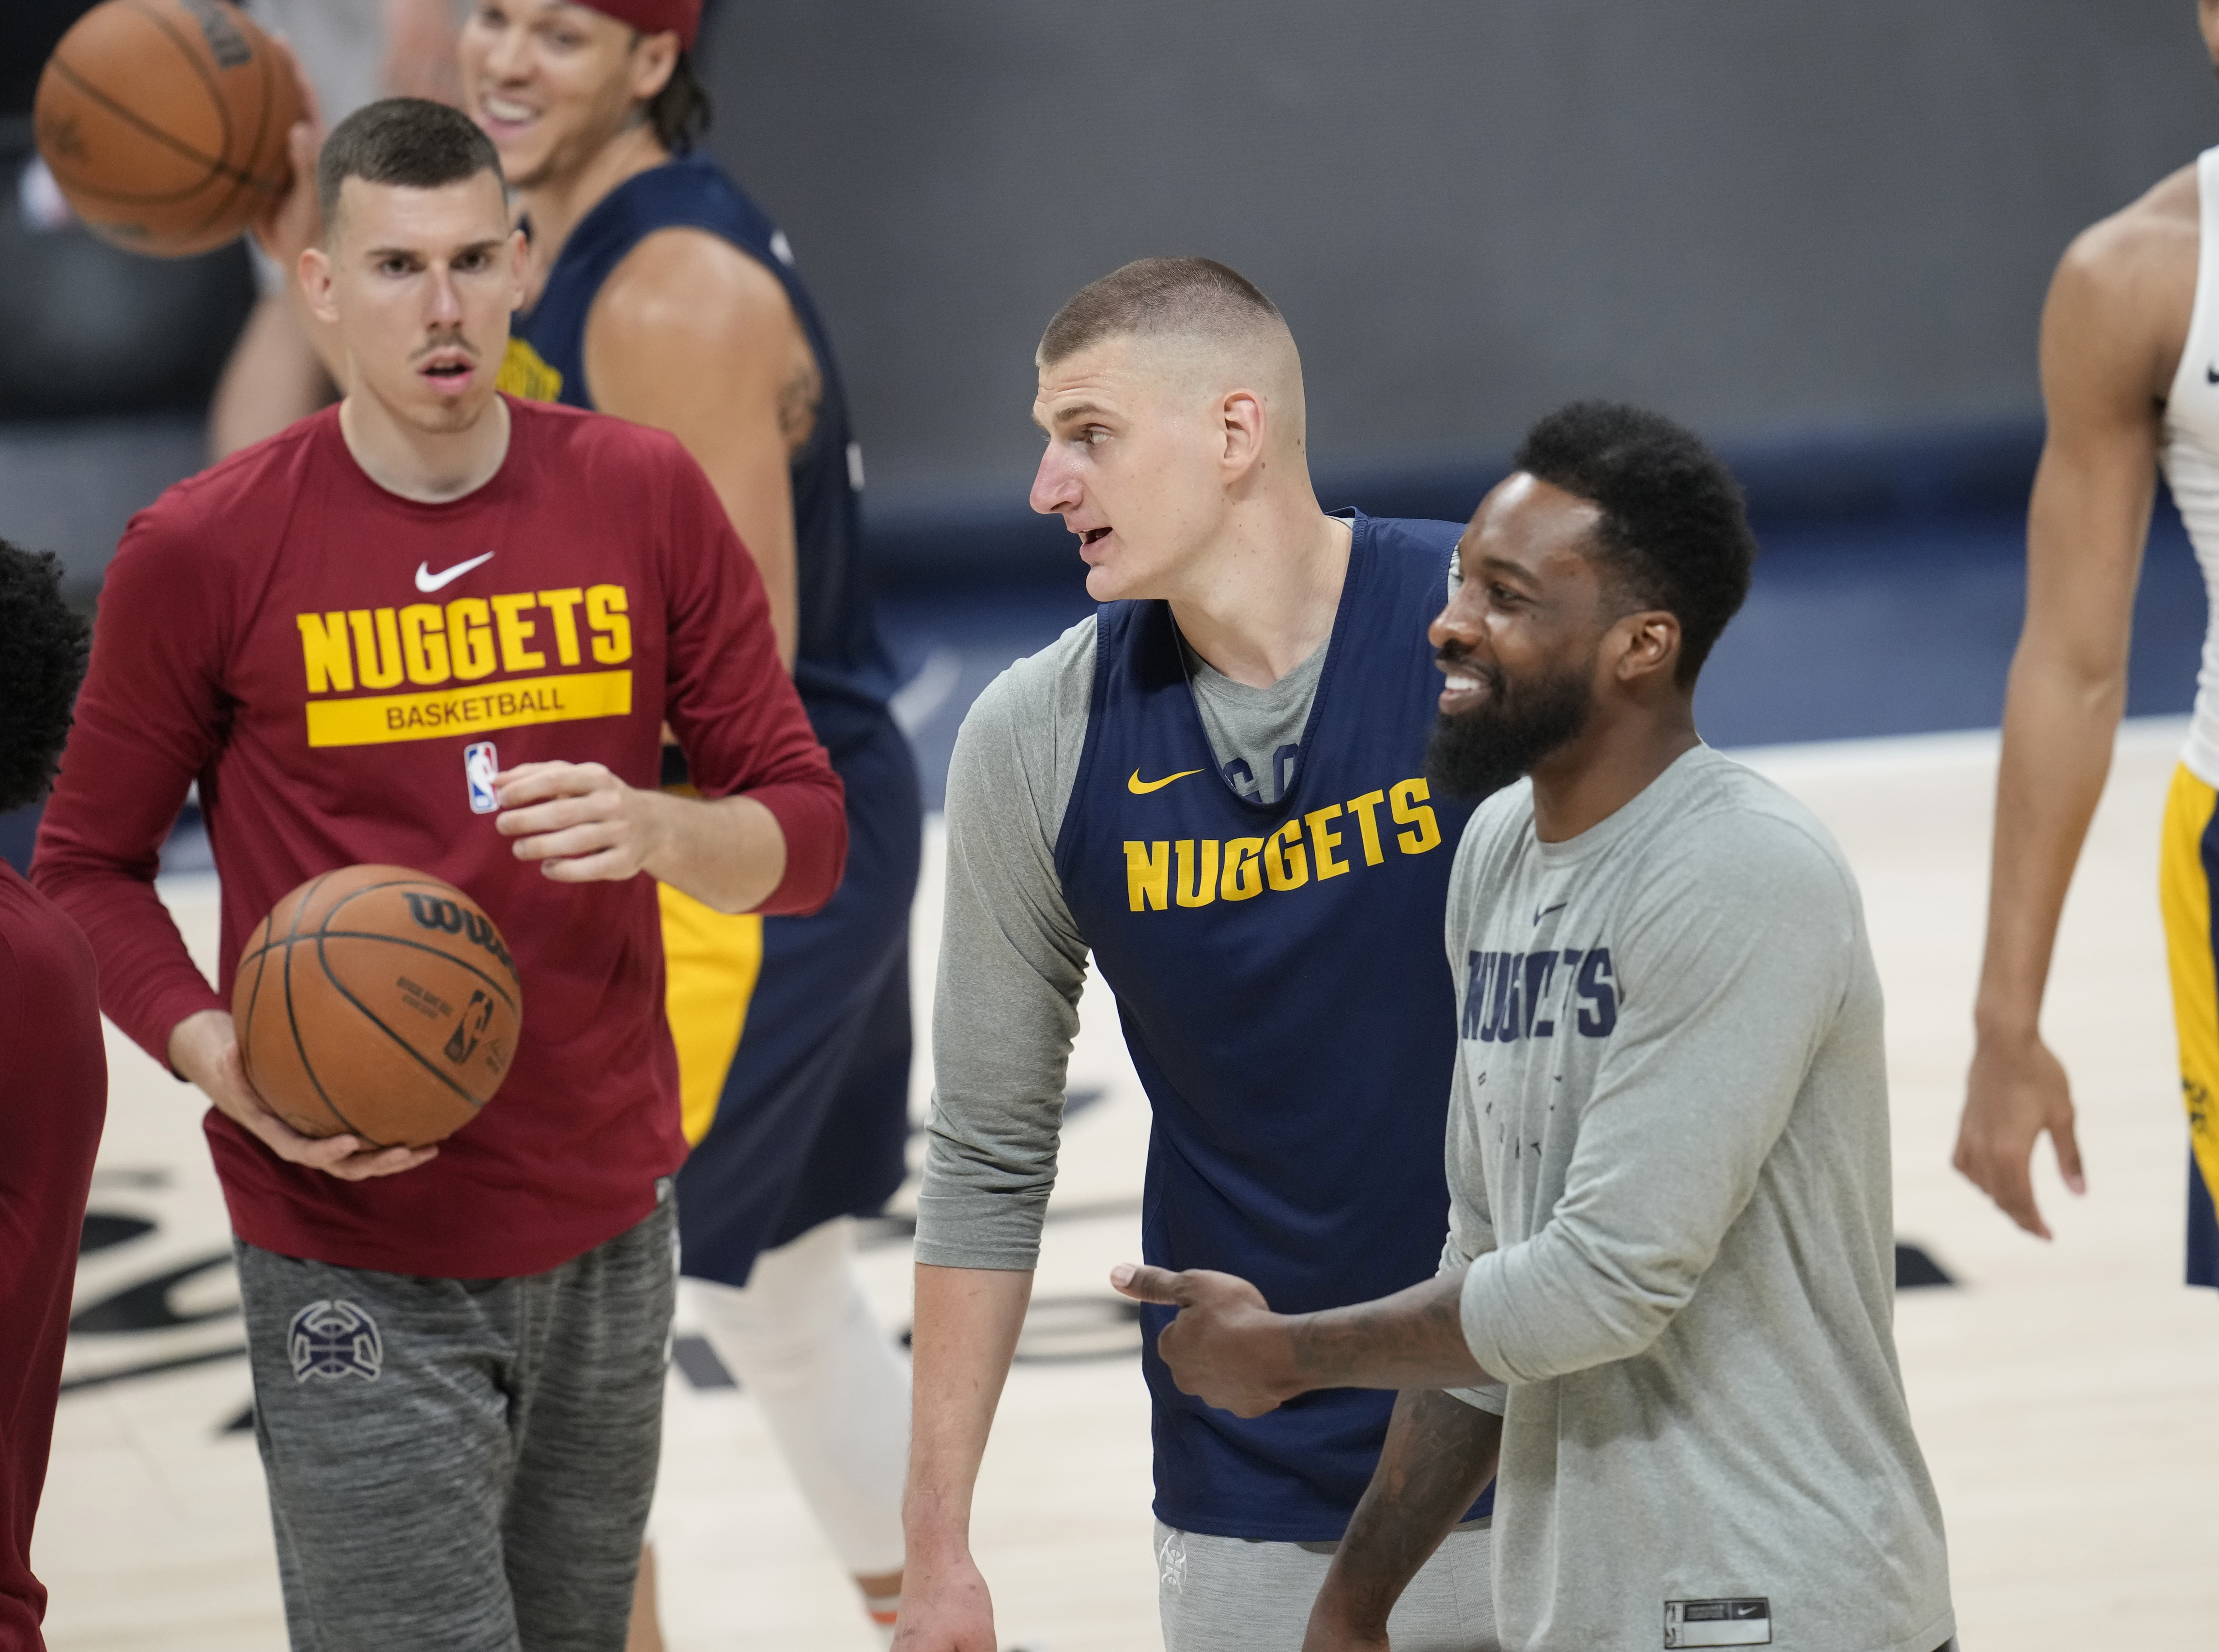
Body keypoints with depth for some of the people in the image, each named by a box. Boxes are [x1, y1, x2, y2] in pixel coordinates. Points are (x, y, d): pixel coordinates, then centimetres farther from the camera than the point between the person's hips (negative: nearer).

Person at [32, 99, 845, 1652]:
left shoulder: (646, 498, 2)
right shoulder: (203, 550, -6)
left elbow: (807, 826, 6)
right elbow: (88, 868, 3)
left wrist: (658, 829, -17)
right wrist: (228, 1062, -14)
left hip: (609, 1230, 4)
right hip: (356, 1268, -3)